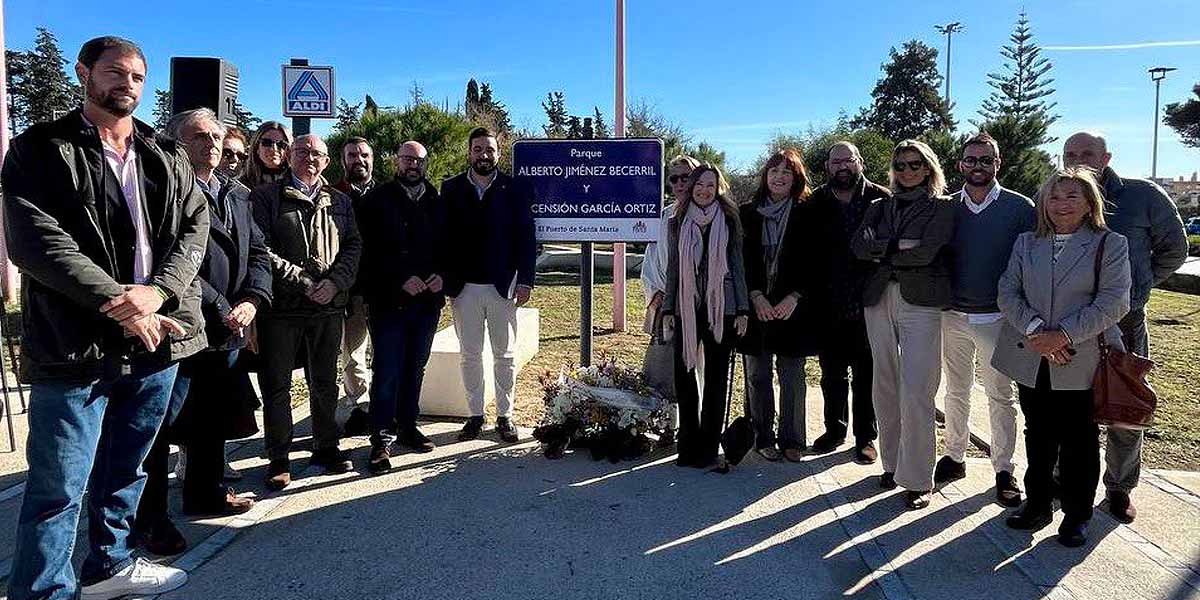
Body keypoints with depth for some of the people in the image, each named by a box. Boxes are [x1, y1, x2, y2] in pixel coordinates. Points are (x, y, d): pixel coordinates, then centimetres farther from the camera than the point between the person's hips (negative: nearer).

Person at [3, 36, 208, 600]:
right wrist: (120, 305, -18)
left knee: (125, 470, 19)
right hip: (76, 343, -5)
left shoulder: (167, 158, 12)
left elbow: (194, 227, 3)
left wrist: (158, 291, -15)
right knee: (59, 485, 0)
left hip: (156, 338, 5)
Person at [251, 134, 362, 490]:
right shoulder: (266, 197, 0)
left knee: (325, 381, 13)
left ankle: (326, 448, 26)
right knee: (277, 384, 3)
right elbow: (261, 250, -8)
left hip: (329, 304, 4)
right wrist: (304, 283, -13)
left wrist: (334, 282, -10)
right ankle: (278, 459, 13)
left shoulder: (339, 202, 13)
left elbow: (353, 246, 7)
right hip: (282, 305, -3)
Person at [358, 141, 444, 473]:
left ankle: (407, 426, 25)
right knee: (387, 371, -3)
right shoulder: (378, 199, -1)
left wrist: (441, 275, -5)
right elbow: (371, 250, -8)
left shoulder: (436, 202, 10)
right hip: (389, 299, -4)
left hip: (427, 298, 4)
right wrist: (401, 280, -16)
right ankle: (381, 439, 4)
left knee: (415, 368, 13)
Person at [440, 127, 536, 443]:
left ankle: (505, 415, 19)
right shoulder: (451, 188, 4)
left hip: (503, 286, -1)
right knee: (470, 355, 8)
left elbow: (526, 237, -1)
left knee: (505, 354, 7)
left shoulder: (516, 189, 1)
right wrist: (444, 279, -3)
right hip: (464, 286, 1)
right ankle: (475, 415, 20)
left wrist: (525, 281, -7)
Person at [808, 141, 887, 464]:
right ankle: (834, 428, 31)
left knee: (865, 375, 8)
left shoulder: (881, 199, -2)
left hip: (868, 304, -2)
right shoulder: (816, 202, 4)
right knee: (832, 374, 14)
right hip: (829, 305, 2)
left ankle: (865, 437, 21)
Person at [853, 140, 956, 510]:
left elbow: (926, 251, -11)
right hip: (880, 300, 5)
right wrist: (897, 246, -12)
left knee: (915, 393, -10)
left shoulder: (942, 207, 5)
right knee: (885, 388, 8)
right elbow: (860, 246, 0)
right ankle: (892, 464, 21)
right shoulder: (880, 207, 17)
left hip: (921, 303, -4)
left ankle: (917, 479, -2)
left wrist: (881, 252, -1)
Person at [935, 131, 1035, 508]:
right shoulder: (948, 208, 5)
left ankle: (1004, 470, 14)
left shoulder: (1019, 208, -3)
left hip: (996, 317, -3)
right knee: (955, 391, 13)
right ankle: (954, 457, 25)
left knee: (1000, 396, 4)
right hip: (953, 316, 3)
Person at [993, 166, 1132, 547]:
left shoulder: (1110, 244, -1)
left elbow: (1113, 302, -10)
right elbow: (1008, 292, 2)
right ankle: (1037, 504, 28)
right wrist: (1034, 330, -14)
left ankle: (1077, 514, 22)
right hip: (1031, 360, 3)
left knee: (1079, 442, 7)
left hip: (1082, 364, -3)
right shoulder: (1026, 243, 10)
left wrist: (1064, 334, -18)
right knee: (1038, 438, 14)